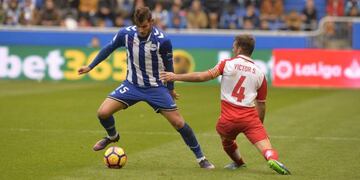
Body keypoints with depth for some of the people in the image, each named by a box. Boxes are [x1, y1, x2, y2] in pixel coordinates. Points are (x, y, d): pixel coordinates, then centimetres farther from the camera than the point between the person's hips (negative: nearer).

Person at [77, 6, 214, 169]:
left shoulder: (162, 40, -20)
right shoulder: (126, 34, -14)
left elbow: (168, 65, -3)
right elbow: (109, 49, 6)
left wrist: (170, 88, 10)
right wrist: (90, 67, 11)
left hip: (156, 87, -2)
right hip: (132, 84, 2)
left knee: (178, 122, -9)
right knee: (103, 113, -11)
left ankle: (200, 158, 9)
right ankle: (112, 136, 24)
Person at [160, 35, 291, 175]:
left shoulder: (228, 64, 3)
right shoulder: (259, 73, 12)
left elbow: (203, 76, -6)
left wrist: (176, 77, -1)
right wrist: (259, 126, 27)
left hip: (228, 118, 0)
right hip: (250, 117, 0)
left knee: (225, 137, 32)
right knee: (267, 149, -9)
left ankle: (238, 162, 46)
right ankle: (272, 159, -39)